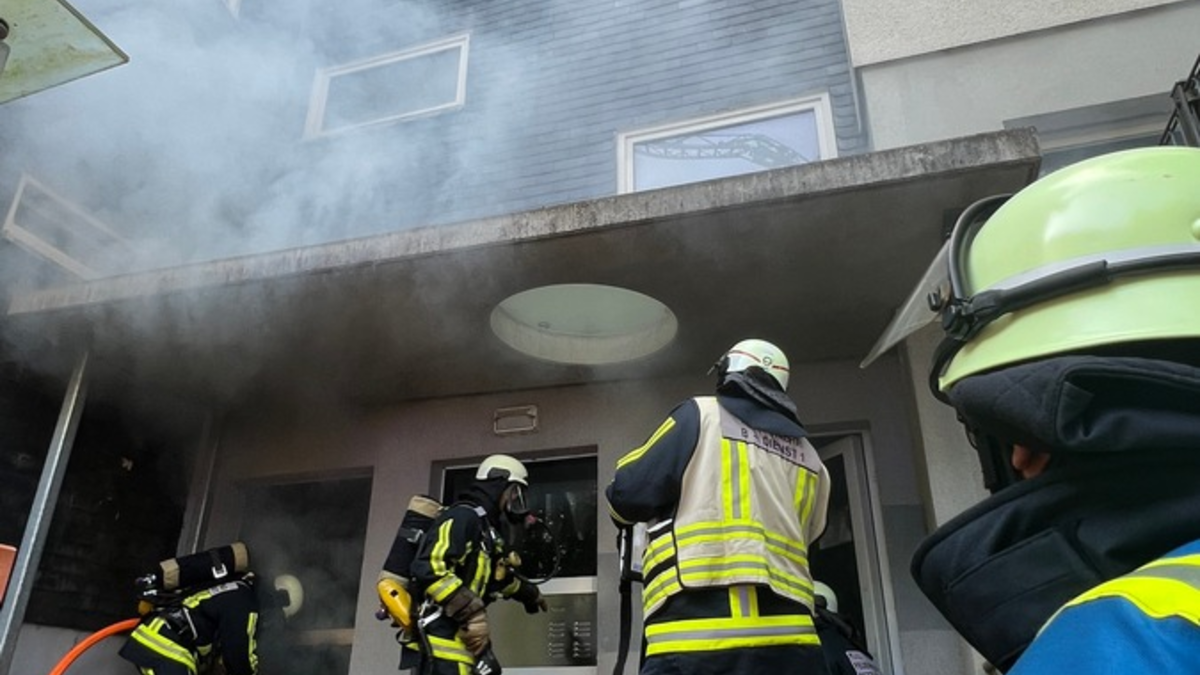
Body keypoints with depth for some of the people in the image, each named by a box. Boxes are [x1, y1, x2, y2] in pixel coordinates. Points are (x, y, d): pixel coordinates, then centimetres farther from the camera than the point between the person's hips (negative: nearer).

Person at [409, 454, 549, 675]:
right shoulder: (463, 517, -14)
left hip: (462, 634, 11)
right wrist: (473, 613, -26)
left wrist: (529, 593, 51)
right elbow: (429, 567, -27)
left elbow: (501, 575, 35)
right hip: (442, 635, -11)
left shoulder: (485, 527, 18)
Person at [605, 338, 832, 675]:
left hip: (698, 641, -6)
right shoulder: (810, 462, 19)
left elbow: (628, 492, 3)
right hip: (791, 641, 6)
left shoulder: (702, 415, 5)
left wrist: (625, 510, 27)